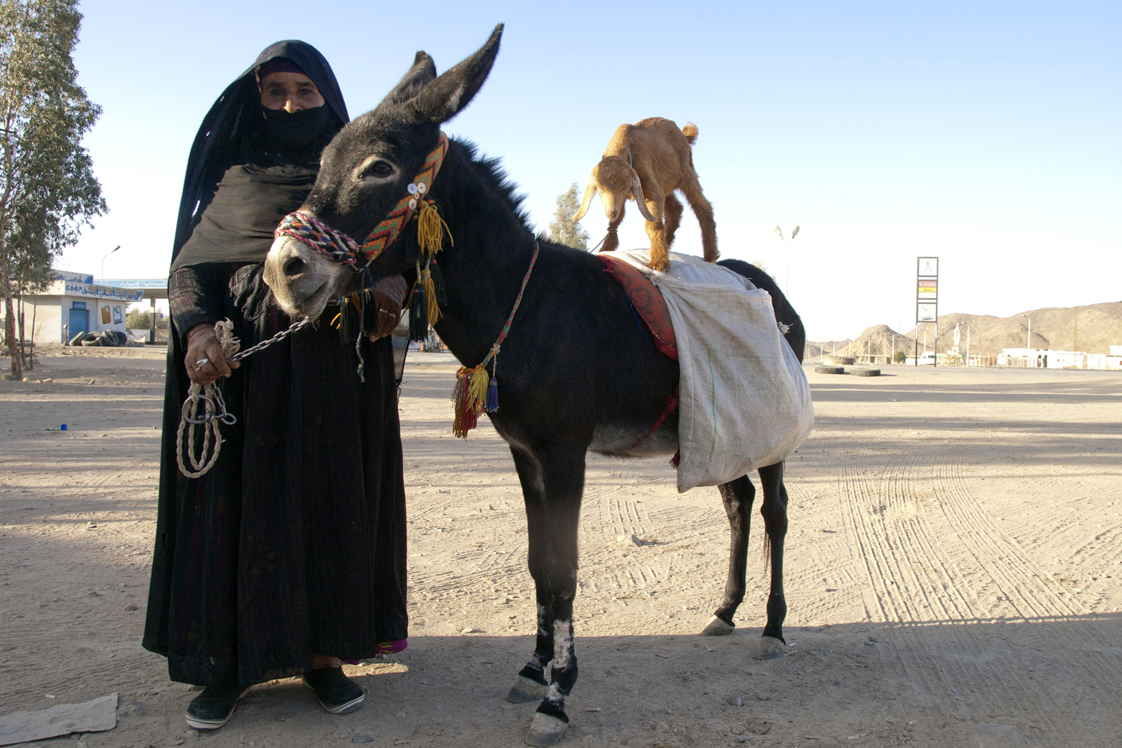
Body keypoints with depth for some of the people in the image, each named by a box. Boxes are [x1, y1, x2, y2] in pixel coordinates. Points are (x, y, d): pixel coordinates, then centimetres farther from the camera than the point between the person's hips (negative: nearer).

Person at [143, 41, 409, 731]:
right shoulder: (232, 178, 14)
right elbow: (189, 265, 6)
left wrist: (393, 282, -19)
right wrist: (197, 329, -15)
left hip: (339, 363, 0)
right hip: (240, 359, 0)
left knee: (330, 499, 2)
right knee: (237, 499, 0)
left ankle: (323, 652, 13)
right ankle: (227, 662, 9)